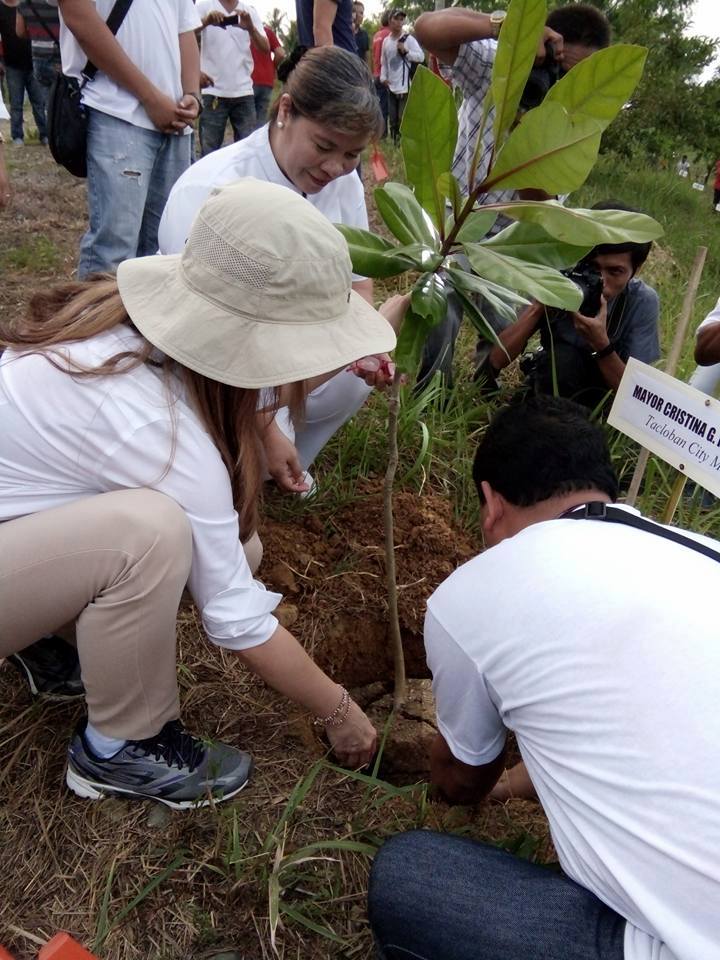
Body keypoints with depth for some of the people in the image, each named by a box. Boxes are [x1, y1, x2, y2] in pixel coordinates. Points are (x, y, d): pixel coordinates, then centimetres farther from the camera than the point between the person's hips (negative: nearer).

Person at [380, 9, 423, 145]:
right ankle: (394, 143, 20)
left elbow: (421, 57, -9)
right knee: (392, 119, 9)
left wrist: (406, 51, -17)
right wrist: (383, 77, 4)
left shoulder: (409, 39, -3)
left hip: (405, 86, -5)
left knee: (403, 119, -8)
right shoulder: (386, 41, 11)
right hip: (391, 87, 5)